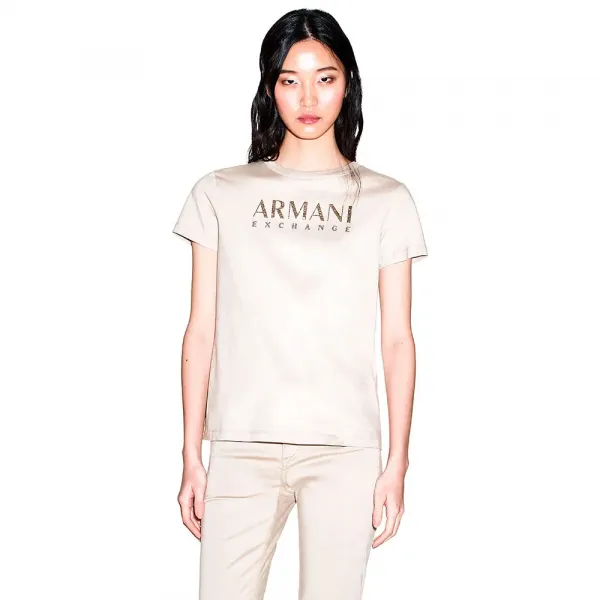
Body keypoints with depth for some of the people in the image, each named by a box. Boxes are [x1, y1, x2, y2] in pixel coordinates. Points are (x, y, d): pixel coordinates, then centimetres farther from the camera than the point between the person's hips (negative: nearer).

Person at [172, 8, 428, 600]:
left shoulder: (386, 201, 6)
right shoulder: (220, 194, 7)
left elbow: (397, 339, 5)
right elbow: (201, 331, 5)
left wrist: (397, 462, 0)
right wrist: (191, 456, 3)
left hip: (345, 448, 0)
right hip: (241, 446, 0)